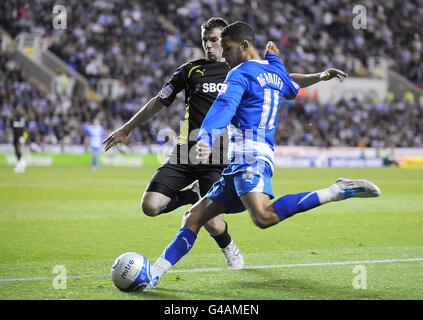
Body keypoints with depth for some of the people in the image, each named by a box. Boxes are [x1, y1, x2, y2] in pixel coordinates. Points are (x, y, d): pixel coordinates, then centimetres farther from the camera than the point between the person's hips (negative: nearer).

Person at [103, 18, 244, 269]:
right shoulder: (192, 70, 7)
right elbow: (159, 102, 13)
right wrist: (126, 130, 16)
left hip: (218, 159, -2)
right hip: (186, 154, 2)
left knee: (211, 222, -15)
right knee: (150, 206, -14)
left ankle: (231, 250, 21)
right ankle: (192, 196, 18)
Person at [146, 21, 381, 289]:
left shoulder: (240, 74, -2)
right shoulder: (275, 70, 22)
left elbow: (224, 107, -21)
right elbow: (292, 90, 46)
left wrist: (206, 139, -36)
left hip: (250, 155, -11)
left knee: (264, 217, -34)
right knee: (195, 217, 8)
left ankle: (337, 191, -27)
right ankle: (154, 274, 4)